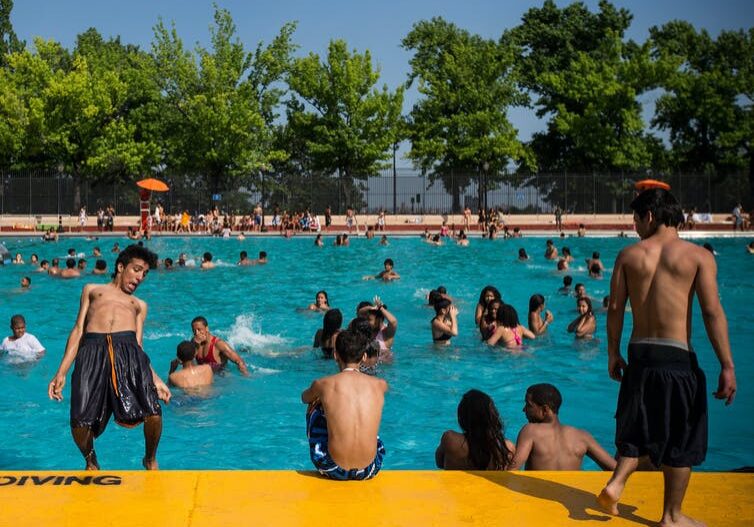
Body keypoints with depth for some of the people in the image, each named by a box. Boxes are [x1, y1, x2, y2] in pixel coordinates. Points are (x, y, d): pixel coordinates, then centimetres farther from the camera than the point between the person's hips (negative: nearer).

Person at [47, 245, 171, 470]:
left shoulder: (139, 304, 34)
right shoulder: (92, 289, 32)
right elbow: (78, 331, 21)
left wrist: (155, 378, 5)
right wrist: (61, 373, 9)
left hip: (128, 350, 1)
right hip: (92, 351, -1)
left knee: (153, 413, -20)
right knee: (80, 422, -16)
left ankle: (150, 459, 11)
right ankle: (91, 462, 17)